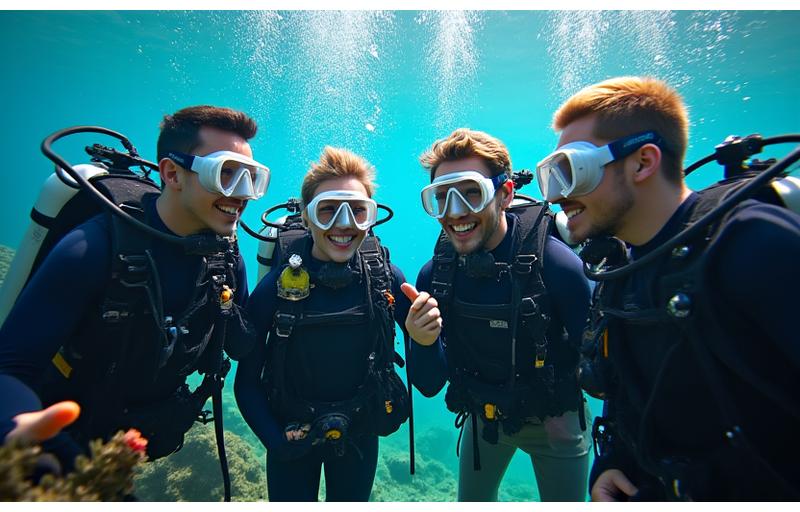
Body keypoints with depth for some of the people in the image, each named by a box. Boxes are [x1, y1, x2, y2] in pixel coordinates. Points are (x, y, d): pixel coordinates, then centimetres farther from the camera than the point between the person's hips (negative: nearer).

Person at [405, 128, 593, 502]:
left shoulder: (555, 263, -30)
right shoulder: (433, 274, -18)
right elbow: (430, 385, -13)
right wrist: (423, 344, -30)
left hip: (554, 422, -3)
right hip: (483, 417, 3)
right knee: (471, 501, 24)